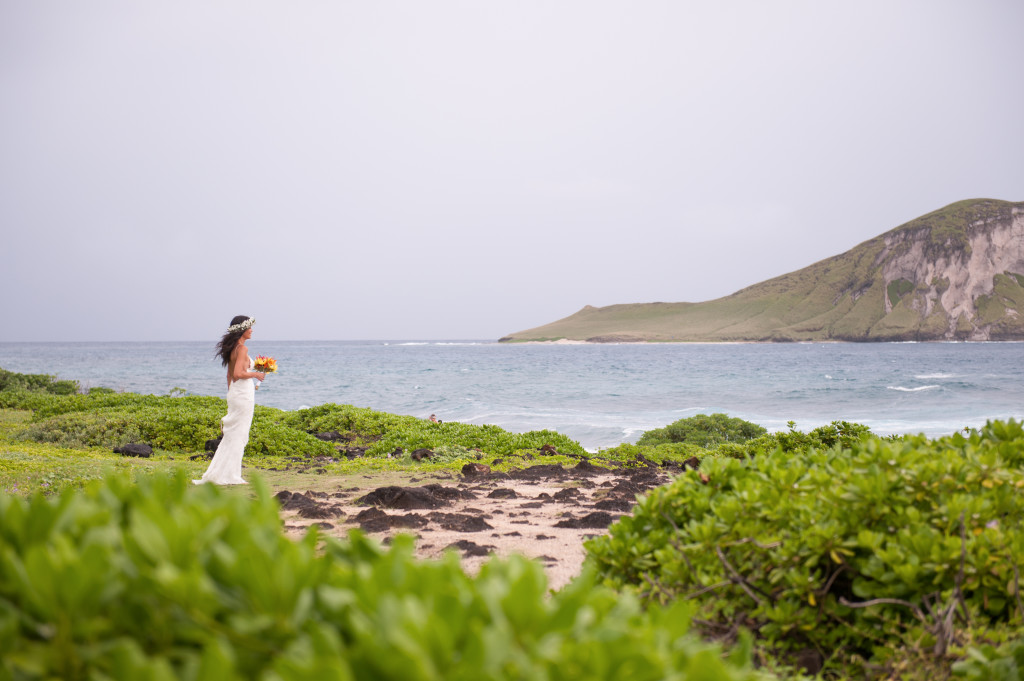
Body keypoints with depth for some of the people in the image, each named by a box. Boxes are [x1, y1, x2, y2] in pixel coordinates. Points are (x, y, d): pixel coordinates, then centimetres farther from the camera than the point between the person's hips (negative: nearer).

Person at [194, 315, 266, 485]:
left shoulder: (232, 348, 12)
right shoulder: (242, 348, -15)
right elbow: (238, 373, -24)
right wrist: (255, 374, -10)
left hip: (235, 393, 9)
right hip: (243, 394, -9)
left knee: (231, 435, 13)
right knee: (237, 435, -3)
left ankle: (217, 474, 16)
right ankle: (229, 475, 1)